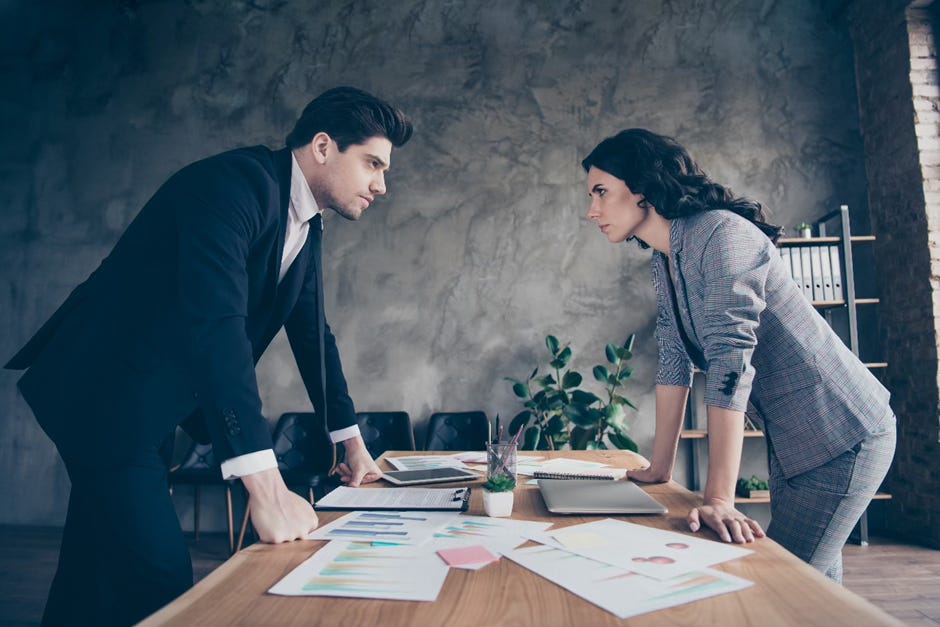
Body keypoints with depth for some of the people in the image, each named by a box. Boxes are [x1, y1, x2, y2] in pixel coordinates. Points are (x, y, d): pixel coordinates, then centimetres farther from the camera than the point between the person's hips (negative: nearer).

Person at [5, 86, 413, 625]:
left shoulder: (305, 222, 7)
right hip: (105, 393, -9)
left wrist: (352, 441, 13)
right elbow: (215, 320, -35)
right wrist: (266, 486, -38)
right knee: (162, 581, -10)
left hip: (152, 403, 9)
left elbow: (312, 330, 12)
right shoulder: (235, 182, -22)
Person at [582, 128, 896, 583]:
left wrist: (718, 499, -33)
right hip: (789, 438, 8)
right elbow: (674, 362, 3)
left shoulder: (721, 234, -23)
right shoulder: (663, 263, 4)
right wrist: (659, 471, 3)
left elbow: (730, 362, -31)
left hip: (841, 432, -8)